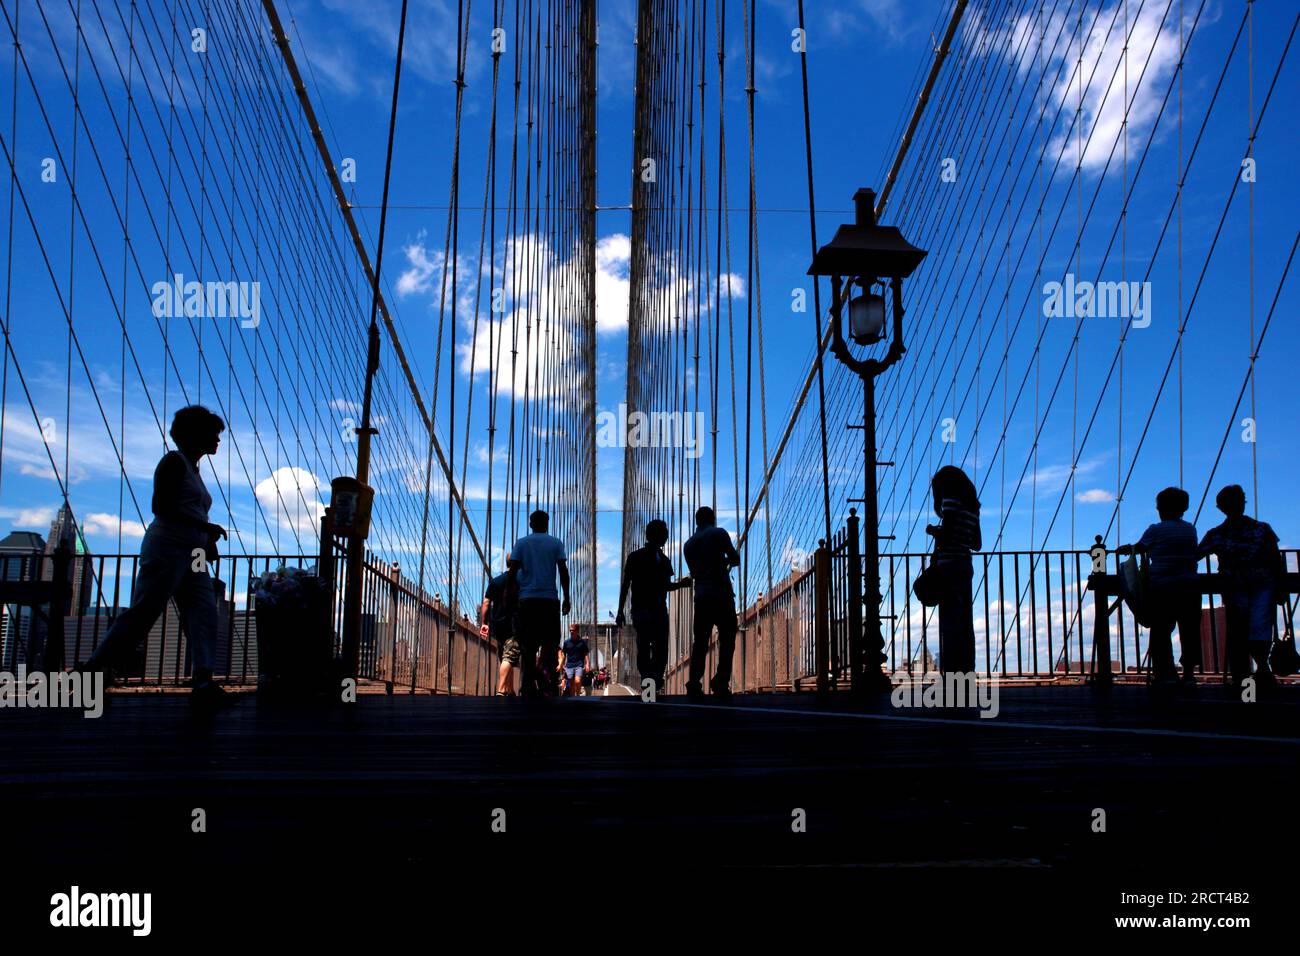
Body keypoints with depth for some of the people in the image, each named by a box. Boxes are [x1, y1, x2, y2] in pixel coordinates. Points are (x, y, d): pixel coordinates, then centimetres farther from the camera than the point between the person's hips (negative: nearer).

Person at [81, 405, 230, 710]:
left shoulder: (193, 470, 24)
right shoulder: (174, 461, -3)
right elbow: (162, 507, -14)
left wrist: (209, 540, 8)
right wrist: (206, 527, -16)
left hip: (191, 554, 9)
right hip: (168, 547, -9)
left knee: (203, 613, -6)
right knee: (142, 613, -10)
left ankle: (203, 683, -16)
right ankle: (93, 669, -1)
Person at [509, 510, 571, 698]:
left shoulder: (521, 543, 8)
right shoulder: (556, 543, 6)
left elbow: (512, 572, 1)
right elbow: (563, 572, 0)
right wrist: (566, 599, 5)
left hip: (527, 599, 1)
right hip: (550, 599, -1)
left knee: (528, 643, 4)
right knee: (551, 639, 8)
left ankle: (529, 689, -2)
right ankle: (544, 666, -16)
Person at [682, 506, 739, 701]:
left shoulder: (688, 544, 17)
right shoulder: (718, 533, 1)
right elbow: (735, 559, 2)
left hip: (701, 596, 5)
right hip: (722, 594, -5)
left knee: (700, 641, 4)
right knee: (727, 640, 1)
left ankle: (694, 684, -6)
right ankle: (721, 683, -8)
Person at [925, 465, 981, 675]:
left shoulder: (951, 499, -7)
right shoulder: (973, 506, 16)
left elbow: (945, 534, -17)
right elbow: (977, 544, 17)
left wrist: (932, 530, 2)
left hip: (950, 565, -8)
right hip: (966, 566, 8)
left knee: (950, 625, -9)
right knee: (965, 625, 8)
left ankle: (951, 675, -12)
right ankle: (966, 672, 9)